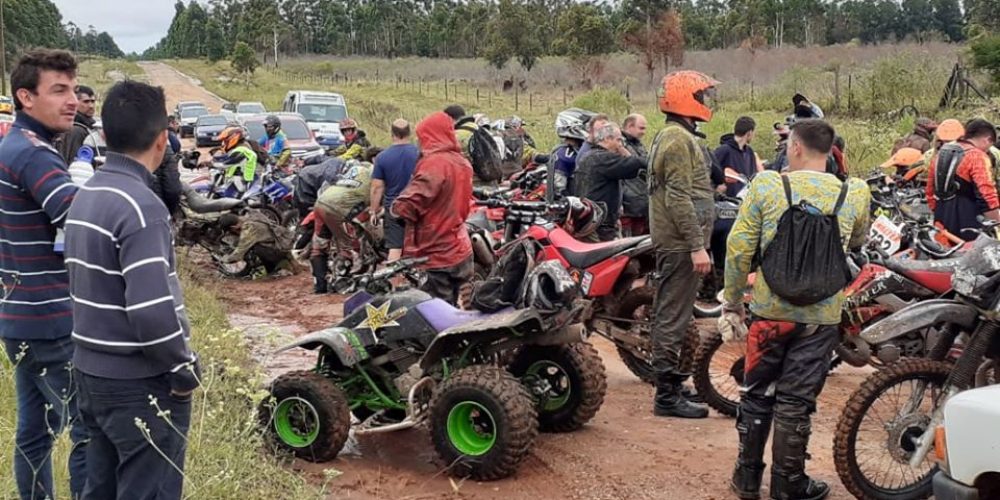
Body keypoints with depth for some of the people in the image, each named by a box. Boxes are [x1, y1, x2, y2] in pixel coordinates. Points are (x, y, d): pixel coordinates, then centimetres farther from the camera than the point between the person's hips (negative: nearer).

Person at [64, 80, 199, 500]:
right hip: (141, 384, -8)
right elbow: (152, 311, -27)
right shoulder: (140, 205, -21)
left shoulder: (84, 197, 7)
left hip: (91, 372, 8)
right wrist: (185, 369, -15)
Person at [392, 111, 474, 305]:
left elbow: (406, 206, -25)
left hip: (435, 255, -9)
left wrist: (395, 208, -6)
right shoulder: (463, 162, 10)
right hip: (459, 251, 9)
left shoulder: (435, 163, -19)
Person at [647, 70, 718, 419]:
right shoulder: (679, 140, -16)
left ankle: (671, 381, 28)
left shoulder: (670, 136, 18)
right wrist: (697, 246, -24)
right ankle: (667, 396, -4)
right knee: (674, 317, -7)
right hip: (681, 243, -11)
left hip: (672, 242, 11)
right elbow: (679, 198, -23)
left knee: (670, 315, 17)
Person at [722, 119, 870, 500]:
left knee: (757, 395, 15)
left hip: (769, 311, 0)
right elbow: (857, 243, 15)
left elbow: (738, 250, -7)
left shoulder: (766, 186, -8)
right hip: (821, 317, 0)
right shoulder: (854, 195, -5)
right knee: (795, 402, 9)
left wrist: (733, 301, 5)